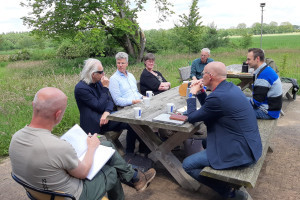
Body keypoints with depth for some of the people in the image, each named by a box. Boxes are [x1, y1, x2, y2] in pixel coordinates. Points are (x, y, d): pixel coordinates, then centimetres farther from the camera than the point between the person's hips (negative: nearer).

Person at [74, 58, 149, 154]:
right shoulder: (81, 88, -15)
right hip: (94, 123, -7)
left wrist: (107, 112, -16)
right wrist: (105, 88, -15)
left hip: (104, 115, 7)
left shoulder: (98, 82, 9)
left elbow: (110, 100, 5)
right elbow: (100, 106, -17)